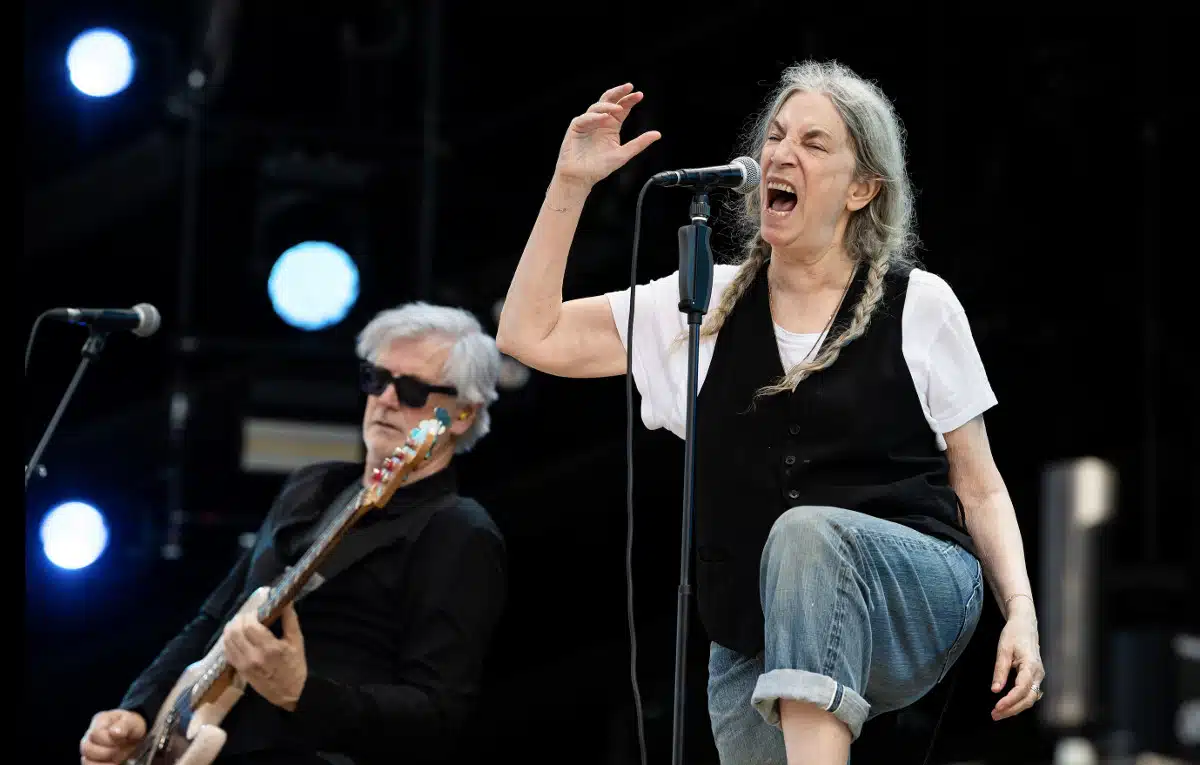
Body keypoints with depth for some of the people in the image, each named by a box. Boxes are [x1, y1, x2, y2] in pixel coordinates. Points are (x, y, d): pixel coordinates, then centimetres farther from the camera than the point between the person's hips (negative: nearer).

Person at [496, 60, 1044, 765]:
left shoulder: (919, 305, 3)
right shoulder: (708, 304, 10)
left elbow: (979, 486, 6)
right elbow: (530, 336, 8)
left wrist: (1022, 614, -9)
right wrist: (572, 183, 2)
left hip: (917, 595, -4)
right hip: (756, 646, 4)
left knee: (809, 531, -34)